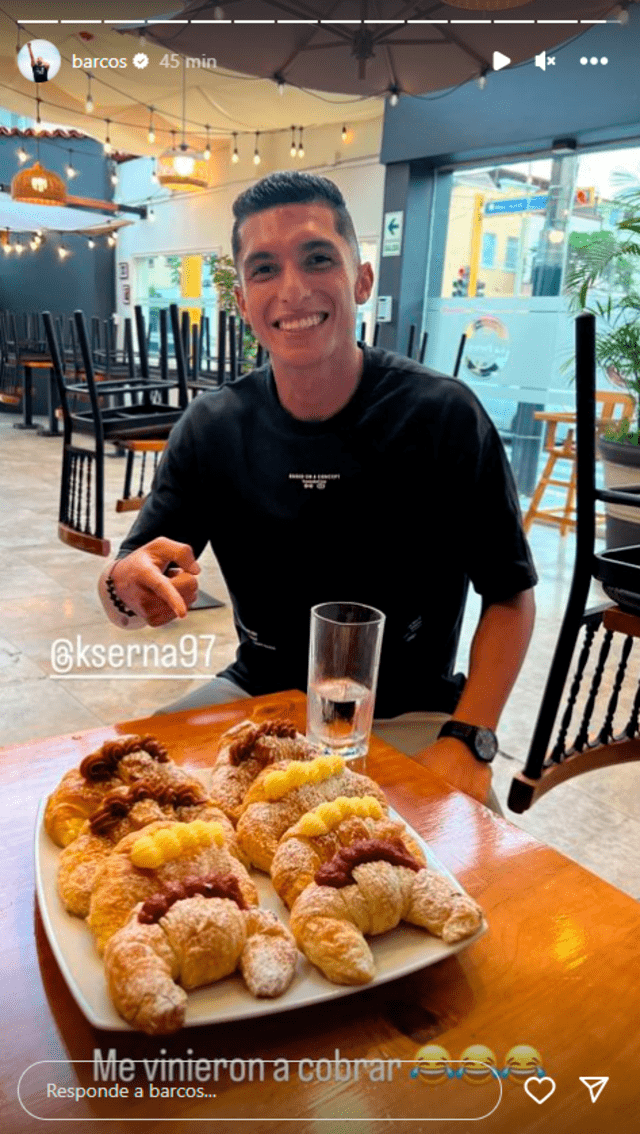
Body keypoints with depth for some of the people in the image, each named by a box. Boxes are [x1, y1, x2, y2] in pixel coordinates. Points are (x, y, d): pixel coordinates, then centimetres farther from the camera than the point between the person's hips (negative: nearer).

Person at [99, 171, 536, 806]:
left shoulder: (444, 416, -14)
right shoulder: (211, 427, -5)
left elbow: (510, 595, -7)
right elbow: (123, 587, -2)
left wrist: (468, 740, -20)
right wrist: (128, 591, -27)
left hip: (407, 713, -2)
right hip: (258, 694, 3)